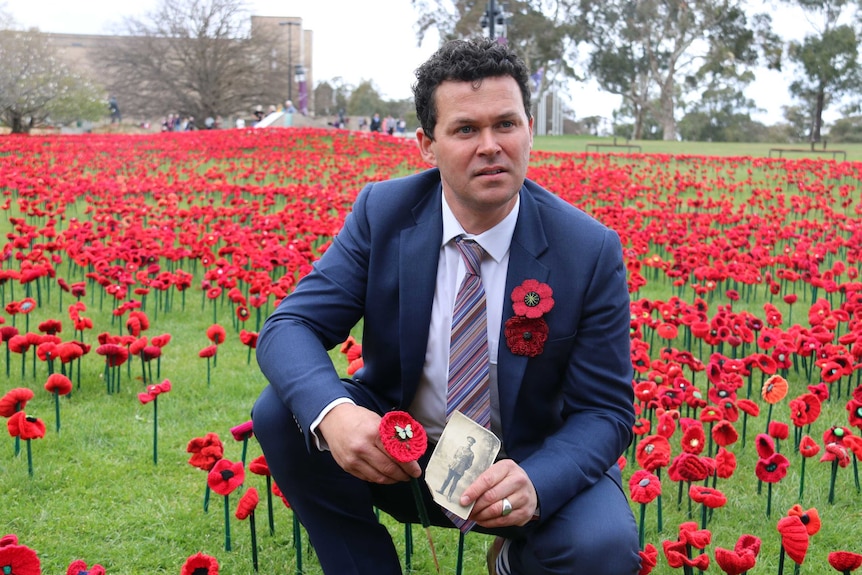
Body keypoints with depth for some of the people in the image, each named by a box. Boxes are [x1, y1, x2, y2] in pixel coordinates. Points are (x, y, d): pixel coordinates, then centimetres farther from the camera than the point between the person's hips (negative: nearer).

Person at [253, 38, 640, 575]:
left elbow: (605, 411, -11)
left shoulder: (592, 252, -14)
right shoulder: (382, 213, -10)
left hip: (523, 463, -1)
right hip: (393, 451, 2)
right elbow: (289, 327, -13)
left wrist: (534, 483, -33)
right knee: (281, 414, -23)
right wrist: (332, 411, -37)